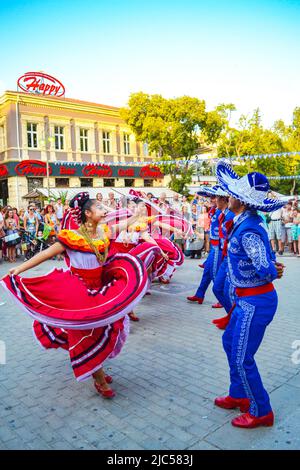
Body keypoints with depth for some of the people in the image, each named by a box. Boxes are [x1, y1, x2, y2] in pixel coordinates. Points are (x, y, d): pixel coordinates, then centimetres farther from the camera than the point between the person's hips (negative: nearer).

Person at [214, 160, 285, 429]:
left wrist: (272, 271, -14)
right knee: (230, 342, 23)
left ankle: (261, 411, 26)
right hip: (247, 299, 10)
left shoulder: (249, 231, -26)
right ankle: (239, 396, 41)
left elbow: (266, 270, -33)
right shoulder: (247, 221, 3)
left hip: (255, 302, -10)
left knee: (242, 359, 4)